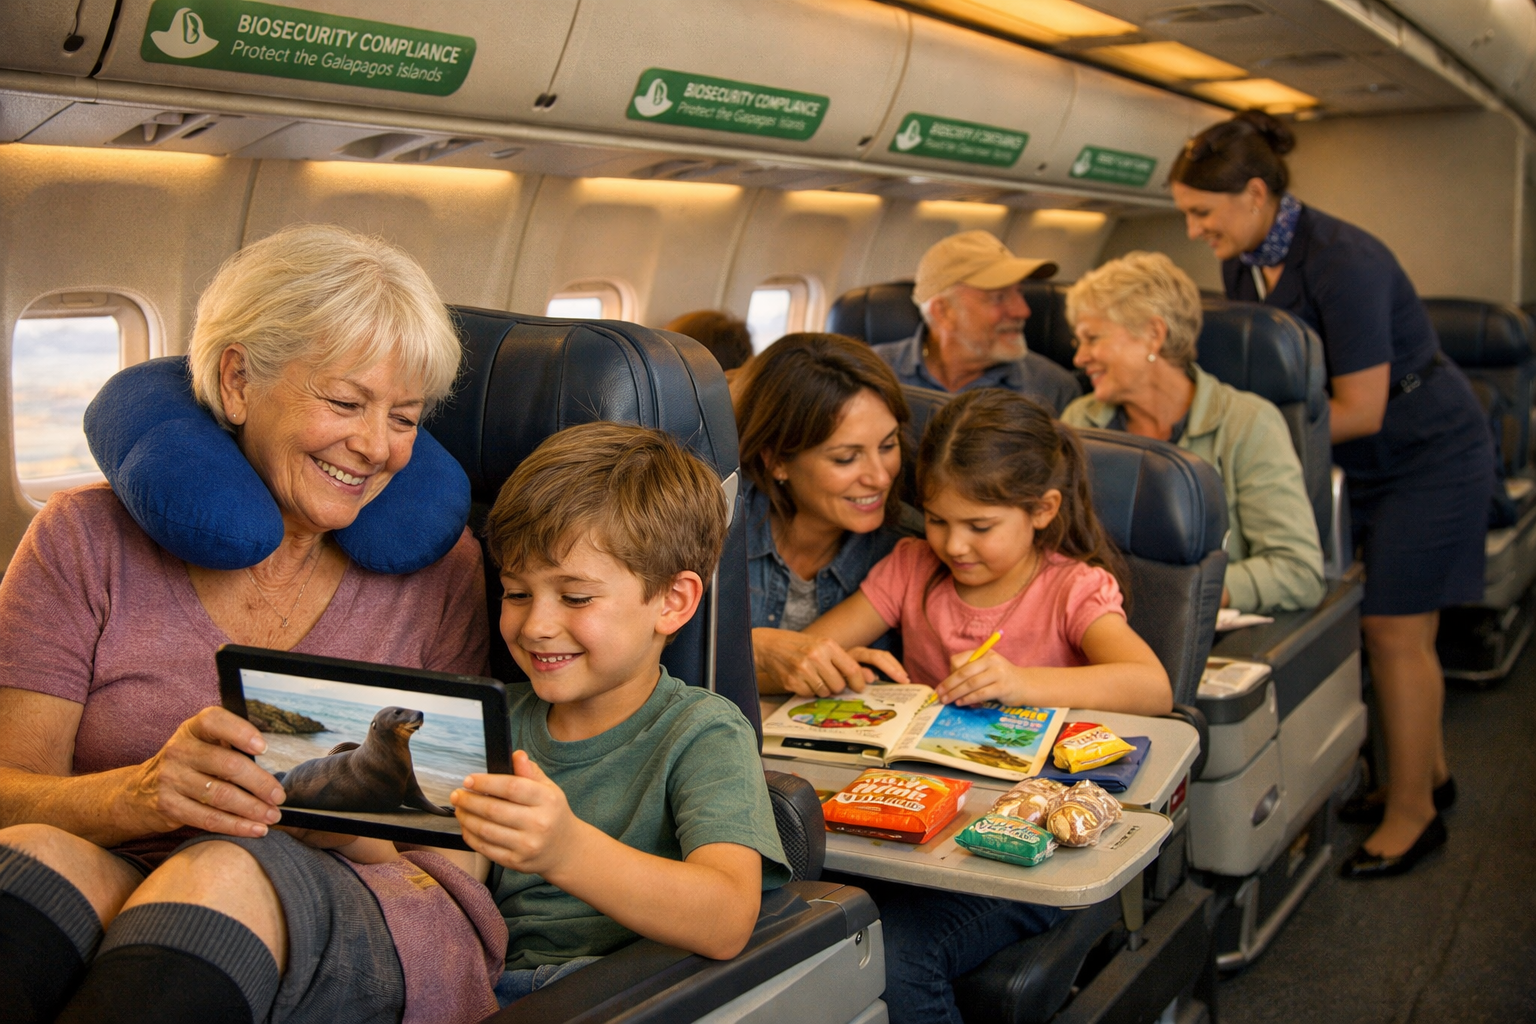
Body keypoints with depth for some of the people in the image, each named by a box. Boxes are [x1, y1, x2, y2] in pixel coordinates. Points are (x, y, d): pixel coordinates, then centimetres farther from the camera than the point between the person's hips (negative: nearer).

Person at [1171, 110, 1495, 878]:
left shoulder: (1342, 262, -28)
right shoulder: (1242, 266, -2)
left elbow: (1360, 410, -26)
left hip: (1429, 458, -7)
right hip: (1365, 466, 8)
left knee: (1393, 629, -4)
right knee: (1397, 627, 14)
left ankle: (1412, 814, 10)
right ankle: (1428, 773, 31)